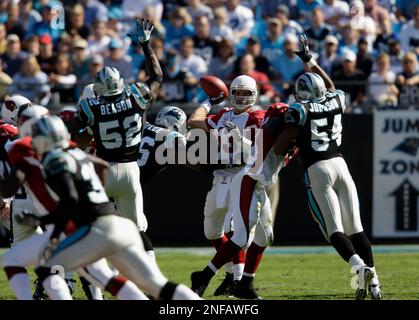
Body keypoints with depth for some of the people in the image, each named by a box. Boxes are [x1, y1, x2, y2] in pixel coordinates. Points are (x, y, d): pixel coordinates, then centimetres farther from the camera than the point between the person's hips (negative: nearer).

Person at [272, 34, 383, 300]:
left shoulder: (300, 111, -4)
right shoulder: (336, 101, 11)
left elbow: (279, 148, -5)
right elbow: (330, 86, 37)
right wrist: (310, 61, 43)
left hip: (317, 169, -5)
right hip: (340, 165, 5)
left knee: (334, 230, -8)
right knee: (355, 227, 4)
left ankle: (360, 267, -30)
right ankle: (373, 280, -5)